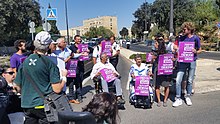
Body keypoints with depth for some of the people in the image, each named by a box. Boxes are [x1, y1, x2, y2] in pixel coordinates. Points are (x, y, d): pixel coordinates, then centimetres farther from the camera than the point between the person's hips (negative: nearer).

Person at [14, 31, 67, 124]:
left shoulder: (25, 62, 0)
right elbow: (57, 89, -17)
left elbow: (18, 86, 8)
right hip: (43, 104, -5)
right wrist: (64, 76, -1)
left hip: (26, 105, 5)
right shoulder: (49, 63, -14)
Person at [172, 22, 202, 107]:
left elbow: (200, 50, 2)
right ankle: (178, 99, 5)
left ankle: (188, 97, 29)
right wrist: (178, 49, -12)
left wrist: (196, 51, -20)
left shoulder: (195, 38, -3)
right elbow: (175, 46, 10)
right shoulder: (181, 38, 3)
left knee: (190, 81, 10)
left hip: (192, 62, -1)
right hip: (182, 61, 1)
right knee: (178, 80, -6)